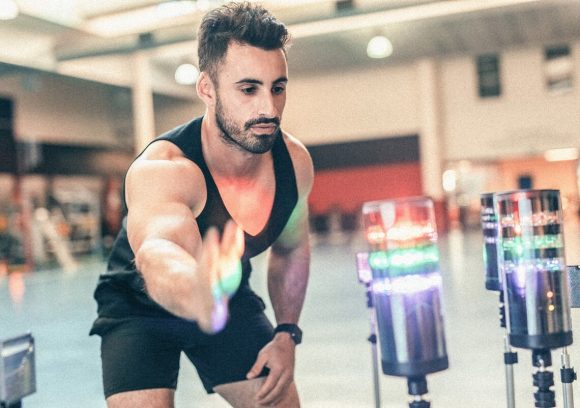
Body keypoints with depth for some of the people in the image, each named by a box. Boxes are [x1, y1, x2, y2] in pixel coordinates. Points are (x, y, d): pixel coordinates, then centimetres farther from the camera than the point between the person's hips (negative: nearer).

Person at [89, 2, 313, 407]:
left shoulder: (295, 161, -17)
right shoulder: (161, 169, -36)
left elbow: (291, 250, 2)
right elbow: (157, 255, -57)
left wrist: (287, 334, -6)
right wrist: (202, 300, -78)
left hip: (231, 299, 4)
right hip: (139, 308, -4)